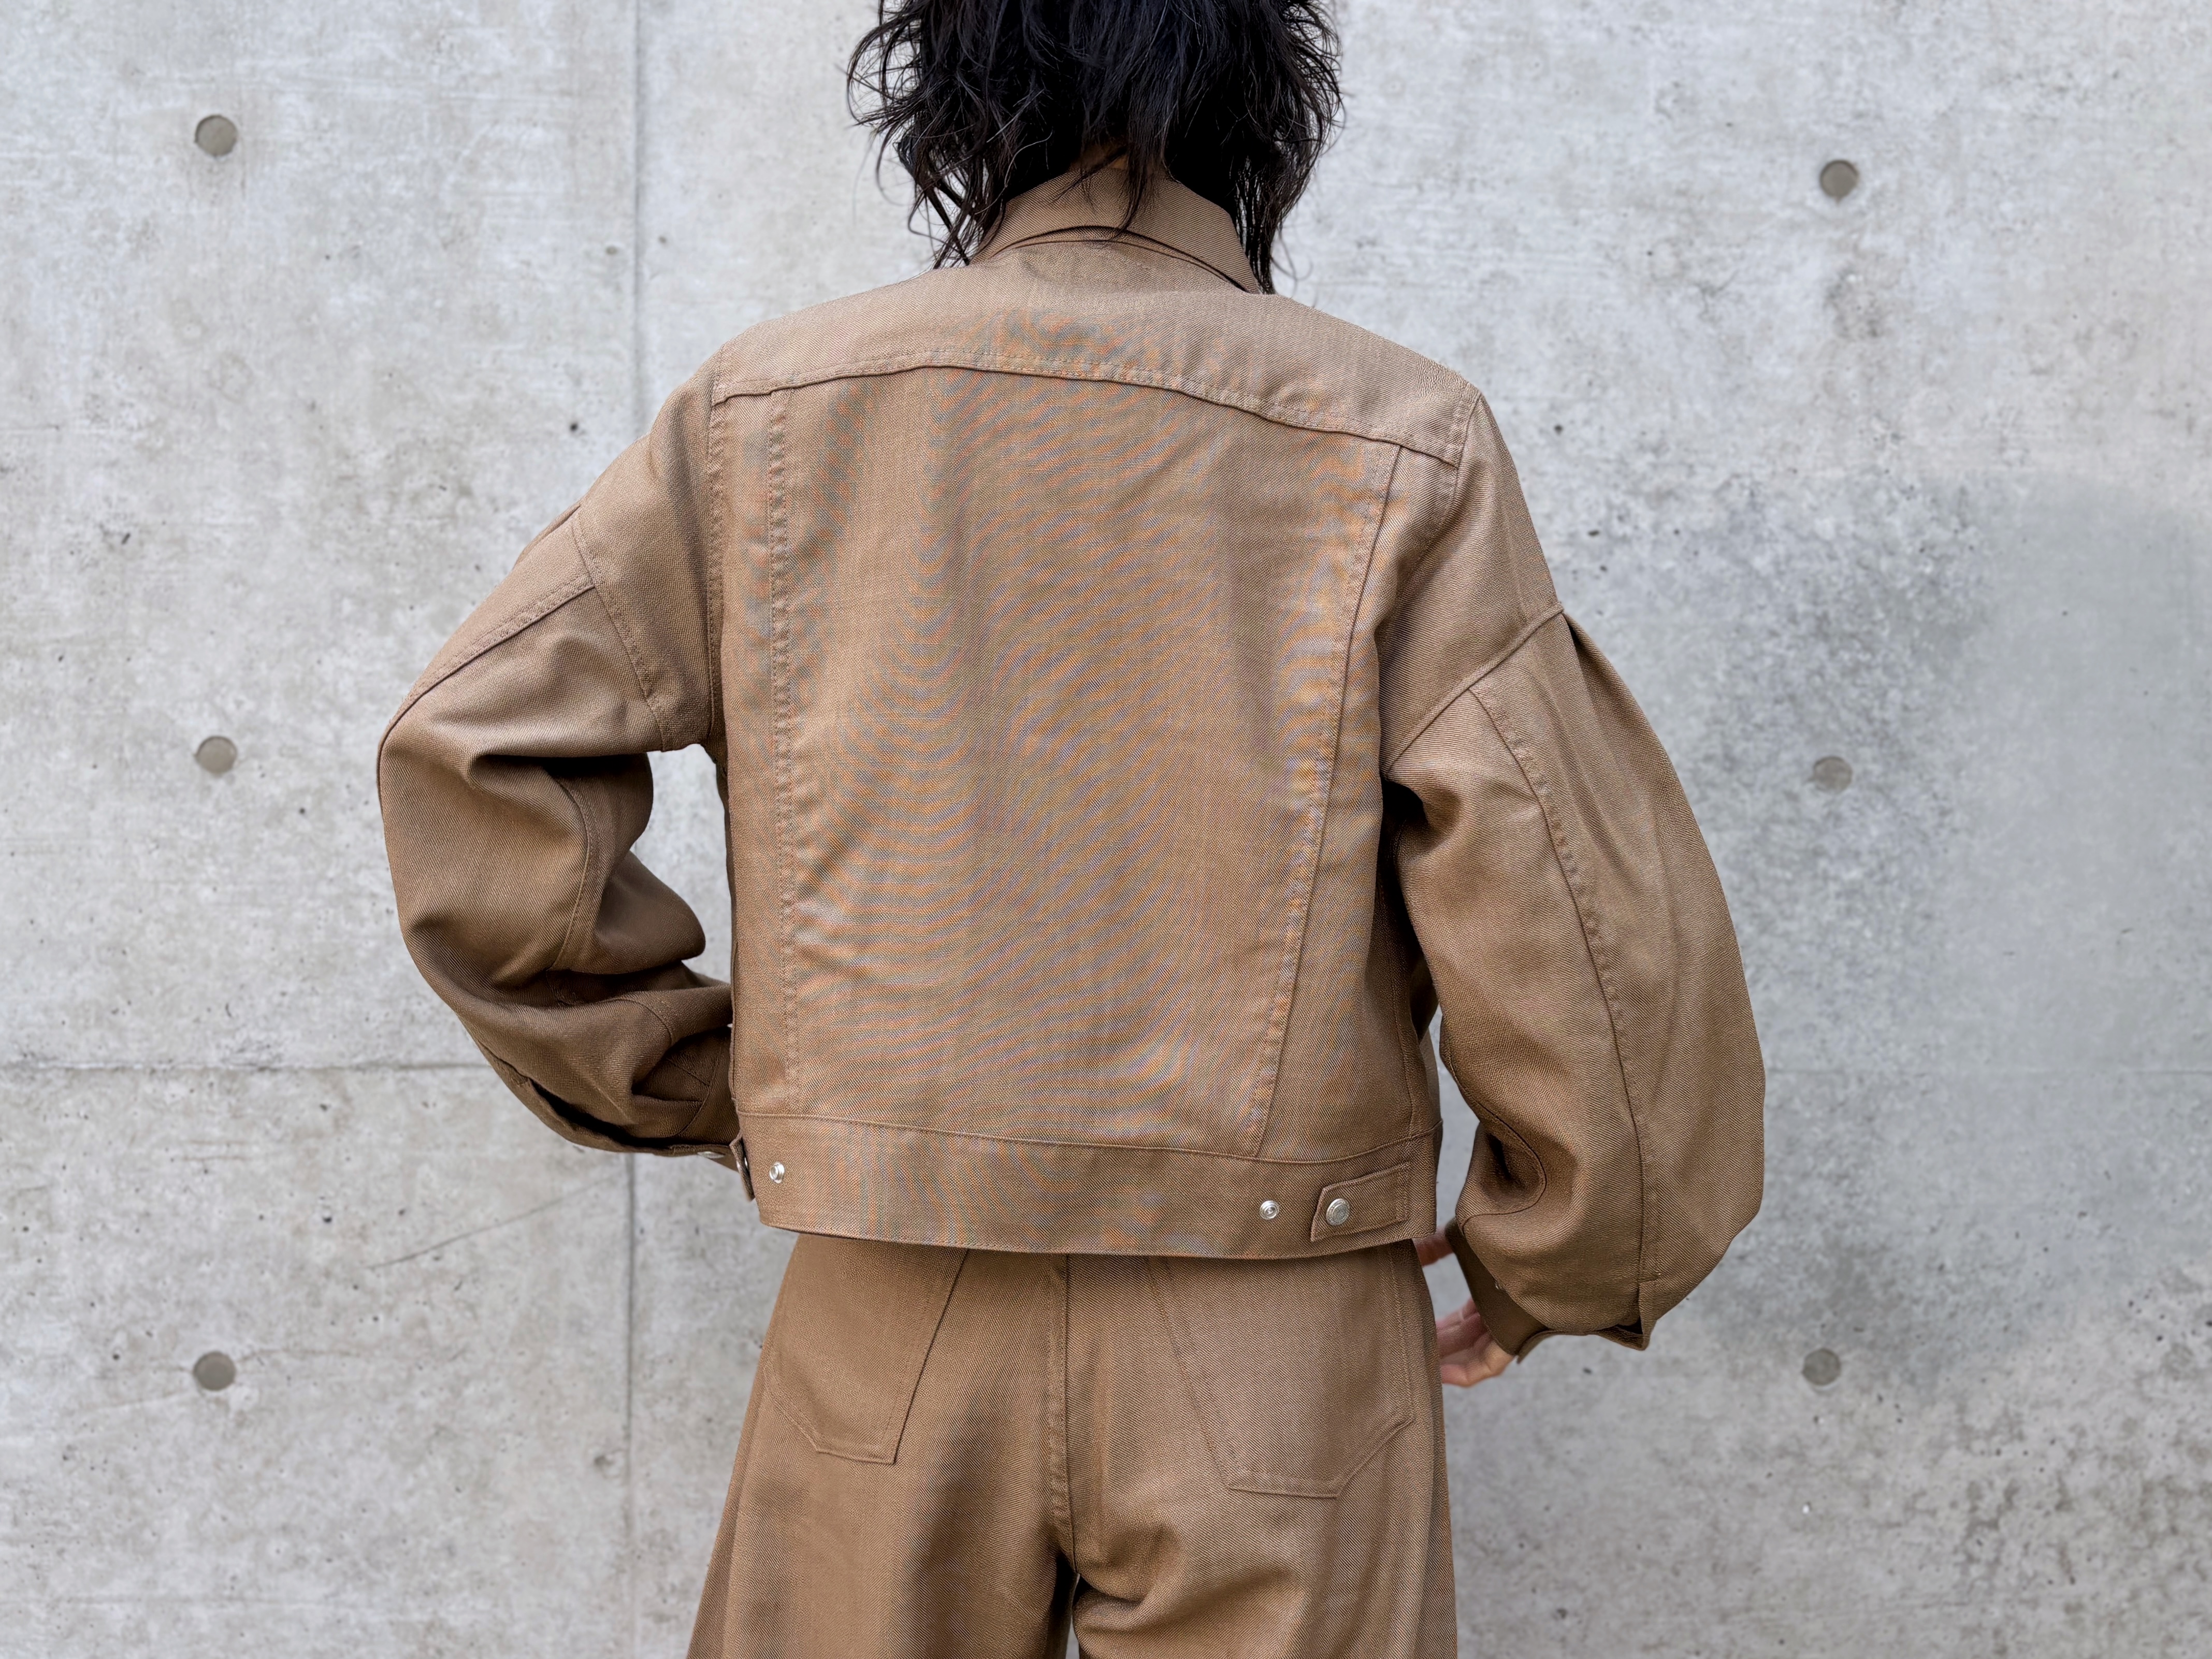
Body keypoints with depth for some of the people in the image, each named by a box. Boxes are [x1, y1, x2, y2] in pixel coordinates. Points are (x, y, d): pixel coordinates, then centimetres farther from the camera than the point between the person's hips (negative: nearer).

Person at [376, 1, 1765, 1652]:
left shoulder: (765, 412, 1)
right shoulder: (1402, 445, -6)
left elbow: (473, 755, -1)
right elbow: (1574, 922, -9)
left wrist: (687, 1084, 8)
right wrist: (1559, 1271, 7)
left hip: (889, 1337, 2)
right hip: (1275, 1353, -1)